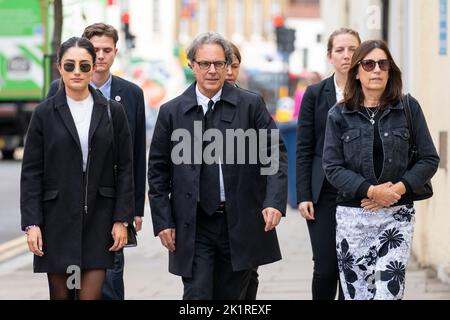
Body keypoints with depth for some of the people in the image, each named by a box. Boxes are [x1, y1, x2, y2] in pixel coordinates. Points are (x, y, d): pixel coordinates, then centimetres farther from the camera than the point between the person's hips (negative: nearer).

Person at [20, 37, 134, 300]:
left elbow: (125, 169, 5)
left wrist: (122, 219, -2)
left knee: (91, 295, -5)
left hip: (98, 219, 0)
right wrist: (31, 223, -6)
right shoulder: (45, 113, 2)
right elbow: (31, 172, 1)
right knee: (61, 293, 5)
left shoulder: (113, 112, 4)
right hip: (58, 218, 0)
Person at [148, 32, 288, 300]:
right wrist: (163, 221, 1)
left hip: (240, 225, 0)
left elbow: (275, 154, 1)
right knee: (197, 296, -6)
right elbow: (158, 170, 8)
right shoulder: (172, 112, 4)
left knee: (232, 297, 8)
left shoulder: (251, 105, 2)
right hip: (194, 227, 0)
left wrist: (275, 202, -13)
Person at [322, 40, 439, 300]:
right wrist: (371, 190, -15)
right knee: (357, 293, 4)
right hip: (352, 216, 1)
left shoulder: (409, 108, 4)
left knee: (389, 291, -12)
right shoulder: (339, 114, 4)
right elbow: (332, 167, -2)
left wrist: (399, 188, -12)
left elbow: (430, 159, 3)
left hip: (397, 215, -1)